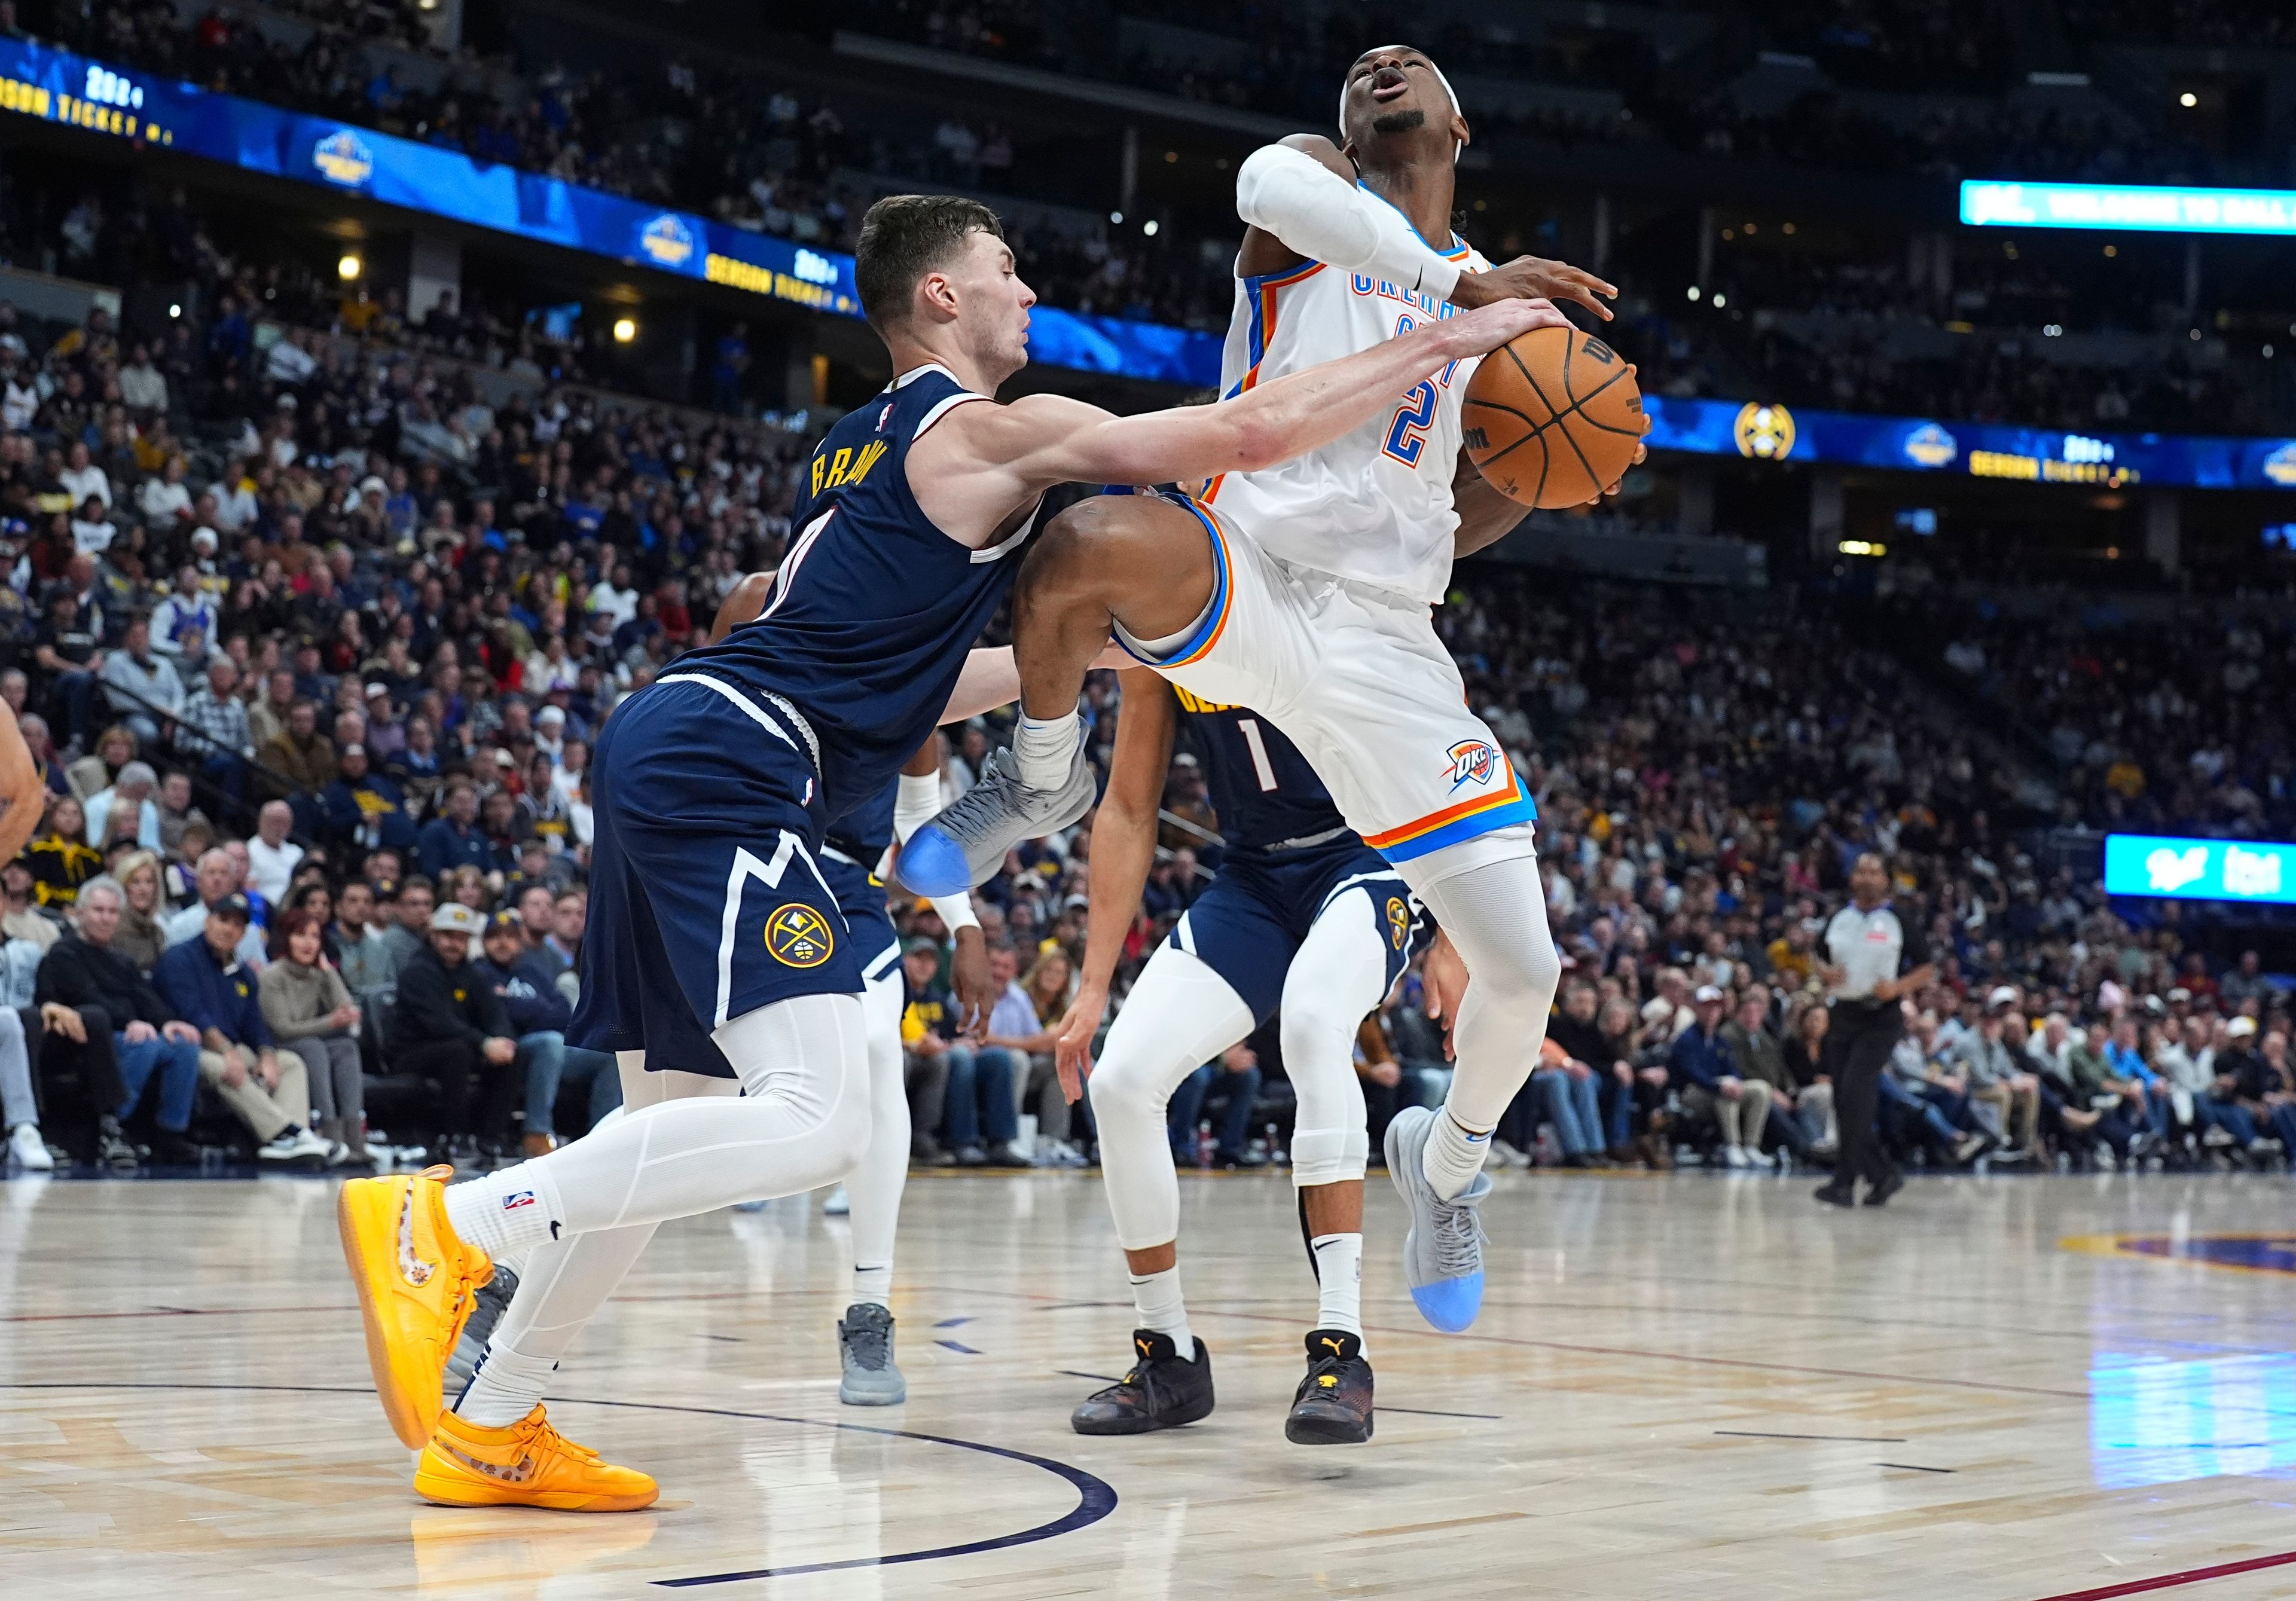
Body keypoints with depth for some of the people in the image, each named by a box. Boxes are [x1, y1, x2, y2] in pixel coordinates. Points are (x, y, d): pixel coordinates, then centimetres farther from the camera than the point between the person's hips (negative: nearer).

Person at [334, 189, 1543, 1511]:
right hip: (724, 768, -10)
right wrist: (1454, 340, 2)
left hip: (664, 753, 10)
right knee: (817, 1125, -18)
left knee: (679, 1119, 15)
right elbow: (1257, 431, -6)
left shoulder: (861, 449, 27)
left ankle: (490, 1428, 17)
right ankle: (444, 1224, -19)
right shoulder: (990, 432, -1)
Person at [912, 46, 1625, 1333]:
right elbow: (1268, 182, -19)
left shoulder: (1495, 308, 23)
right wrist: (1463, 286, -19)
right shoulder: (1318, 185, 9)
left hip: (1382, 638, 4)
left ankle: (1449, 1159, 32)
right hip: (1244, 581, -4)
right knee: (1099, 541, -40)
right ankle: (1042, 772, -7)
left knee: (1522, 974, -3)